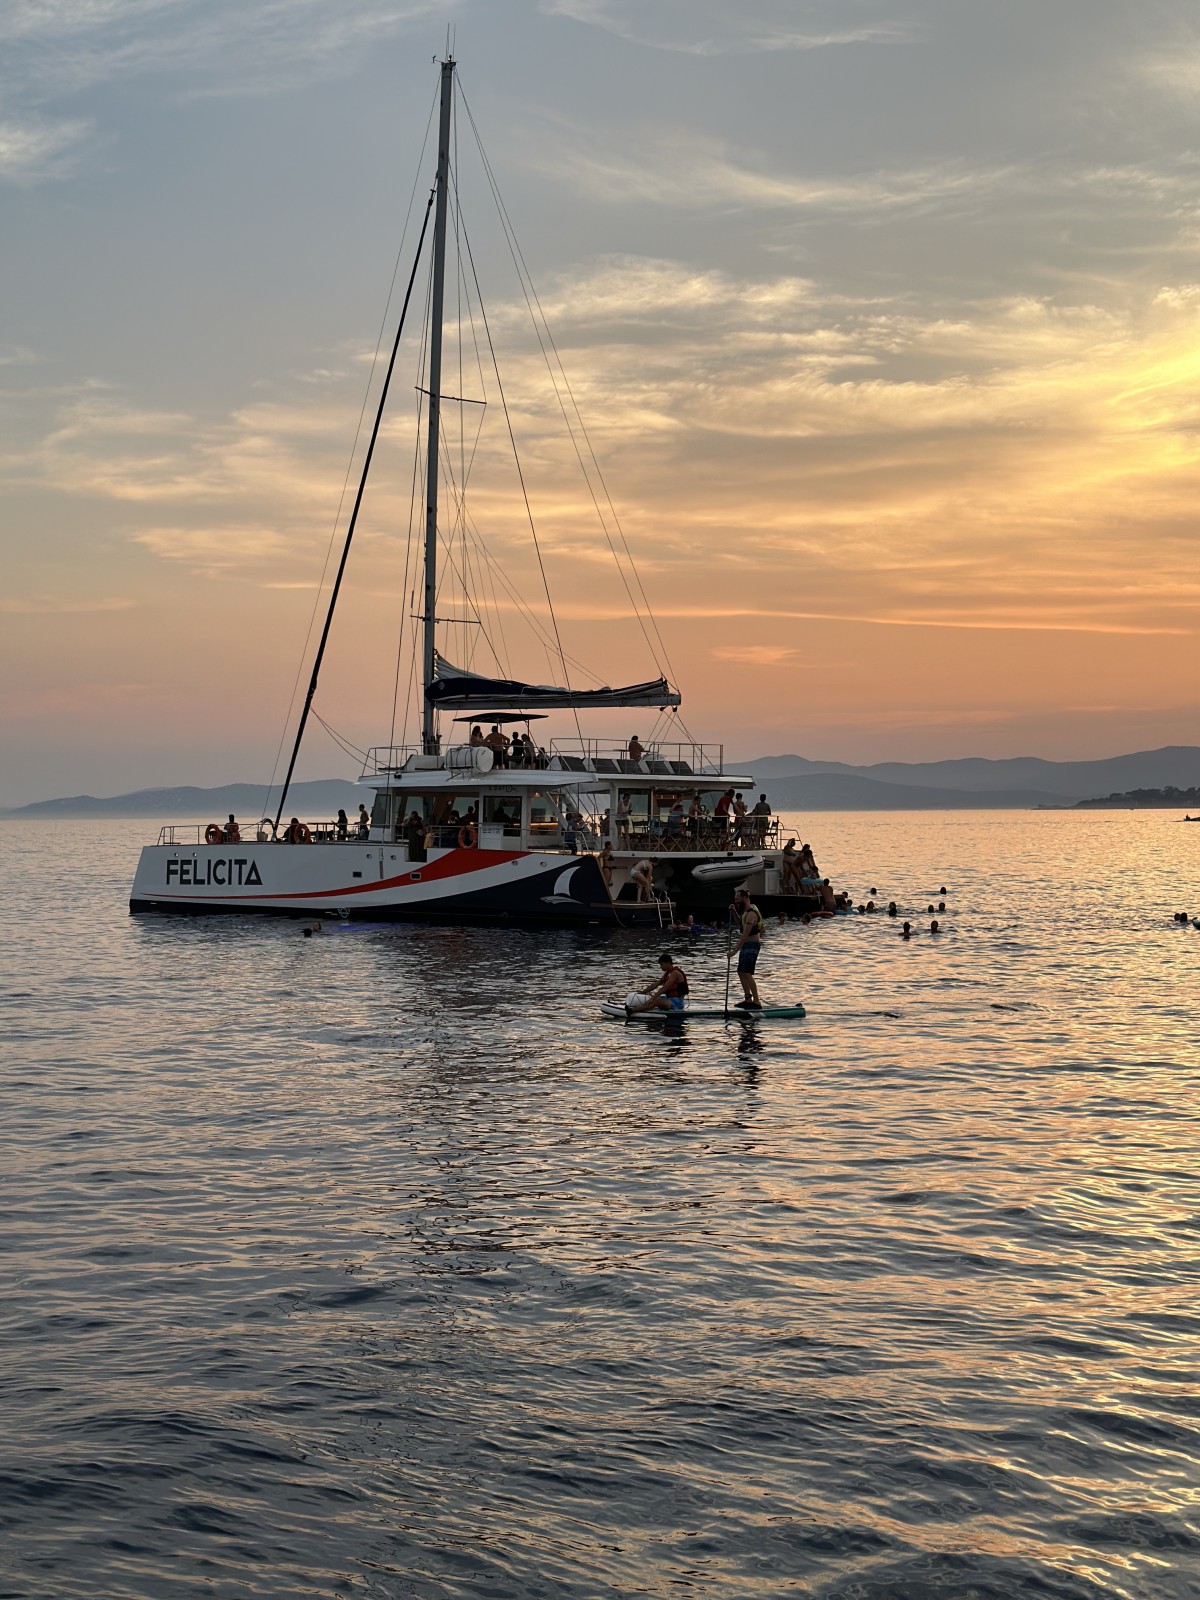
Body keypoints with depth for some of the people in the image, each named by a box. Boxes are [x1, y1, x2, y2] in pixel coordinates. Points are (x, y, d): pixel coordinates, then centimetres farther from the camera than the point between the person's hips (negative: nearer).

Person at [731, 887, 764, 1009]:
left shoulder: (751, 914, -20)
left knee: (747, 974, -14)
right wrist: (734, 912, 12)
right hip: (746, 945, 10)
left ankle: (756, 1002, -15)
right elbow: (740, 922, 29)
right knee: (741, 972, 12)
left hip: (751, 945, -10)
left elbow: (745, 935, -25)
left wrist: (735, 950, -27)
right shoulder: (746, 910, 10)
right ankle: (748, 1000, 17)